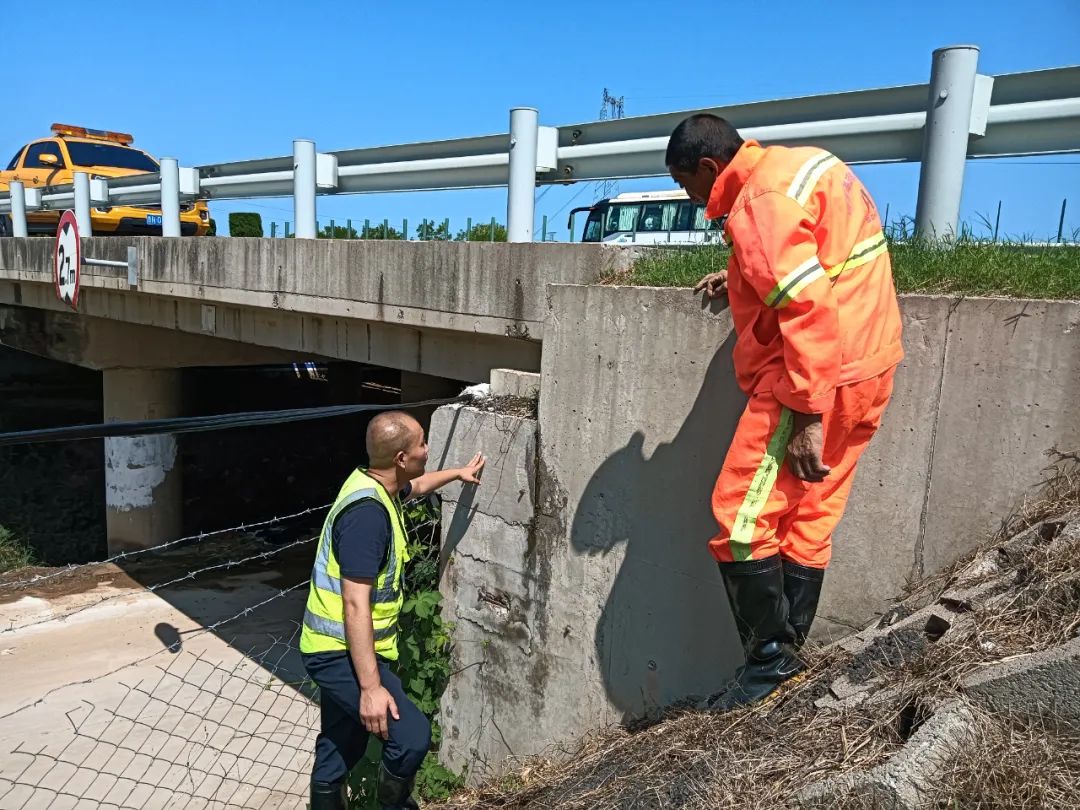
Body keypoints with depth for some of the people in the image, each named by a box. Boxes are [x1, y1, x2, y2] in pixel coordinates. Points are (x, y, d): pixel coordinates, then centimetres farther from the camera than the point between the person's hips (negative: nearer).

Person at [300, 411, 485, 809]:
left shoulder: (373, 485, 3)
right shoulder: (367, 511, -27)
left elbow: (414, 487, 30)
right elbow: (355, 605, -29)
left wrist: (458, 473, 42)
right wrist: (371, 687, -28)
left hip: (334, 649, 10)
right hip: (342, 653, -10)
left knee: (340, 748, 21)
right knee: (412, 736, -16)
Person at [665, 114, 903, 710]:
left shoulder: (759, 202, -17)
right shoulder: (803, 165, 14)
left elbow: (809, 309, -25)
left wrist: (807, 418, -24)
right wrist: (744, 279, 26)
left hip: (818, 377, -10)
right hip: (866, 371, 10)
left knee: (741, 518, -4)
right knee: (808, 516, 14)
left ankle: (771, 654, 8)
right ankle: (787, 655, 23)